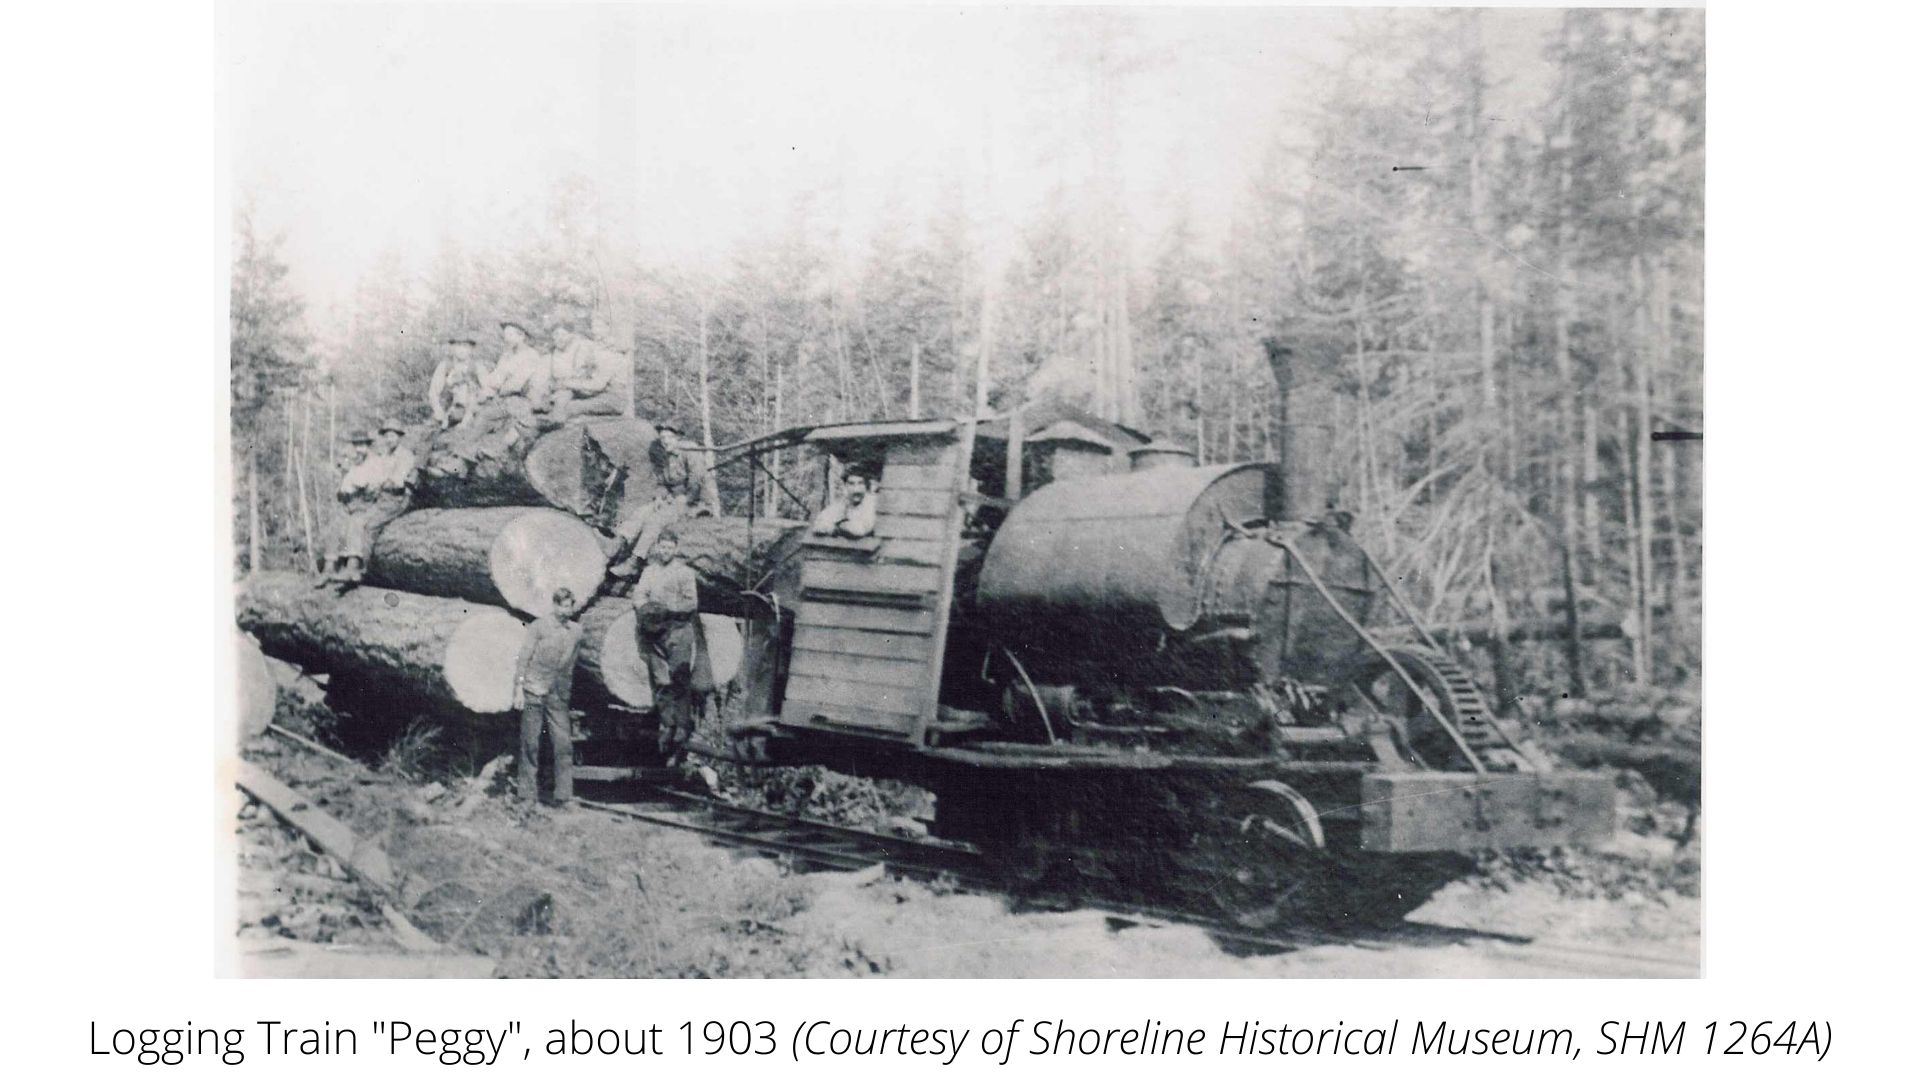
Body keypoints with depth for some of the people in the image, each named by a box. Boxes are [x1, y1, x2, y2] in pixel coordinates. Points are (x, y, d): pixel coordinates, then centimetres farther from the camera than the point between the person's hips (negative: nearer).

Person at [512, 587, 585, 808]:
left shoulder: (575, 631, 8)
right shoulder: (539, 626, -2)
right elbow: (523, 658, -1)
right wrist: (518, 688, -7)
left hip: (559, 696, 3)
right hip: (534, 691, -3)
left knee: (564, 744, -4)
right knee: (530, 744, 2)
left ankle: (564, 796, 0)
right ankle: (528, 796, 9)